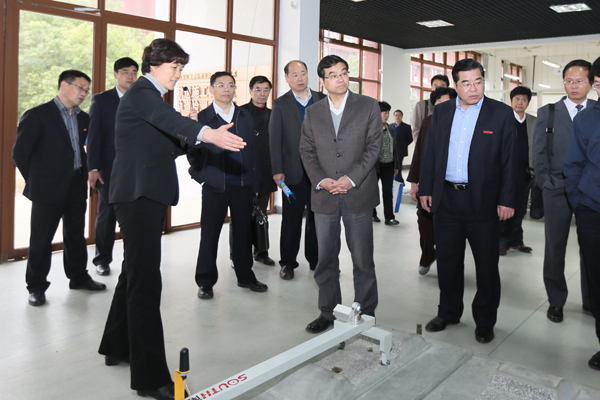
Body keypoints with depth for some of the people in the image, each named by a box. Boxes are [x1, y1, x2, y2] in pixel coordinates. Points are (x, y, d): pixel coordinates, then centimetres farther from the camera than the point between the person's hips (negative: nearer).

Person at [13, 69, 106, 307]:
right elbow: (20, 152, -6)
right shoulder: (38, 115, -7)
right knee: (41, 239, 4)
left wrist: (85, 172, 8)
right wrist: (35, 180, -2)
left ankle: (78, 277, 30)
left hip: (77, 187, 6)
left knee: (76, 236, 15)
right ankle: (36, 287, 16)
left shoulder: (83, 118, 10)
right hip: (48, 189, -5)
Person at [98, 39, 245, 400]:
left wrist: (184, 144, 3)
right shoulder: (142, 93, -11)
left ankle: (118, 347, 34)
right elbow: (169, 119, -34)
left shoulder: (151, 95, 21)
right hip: (139, 194, -11)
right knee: (146, 279, -12)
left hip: (146, 194, 11)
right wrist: (207, 133, -51)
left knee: (135, 272, 19)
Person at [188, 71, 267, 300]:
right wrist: (200, 177, -5)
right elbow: (193, 152, 5)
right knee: (209, 234, 3)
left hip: (243, 185, 3)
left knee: (243, 231, 10)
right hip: (214, 186, -3)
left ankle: (245, 276, 25)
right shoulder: (202, 118, 3)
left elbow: (253, 150, 11)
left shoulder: (245, 117, 12)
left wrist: (255, 183, 7)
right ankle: (205, 282, 14)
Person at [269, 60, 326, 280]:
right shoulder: (280, 104, 3)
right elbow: (275, 140, -1)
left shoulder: (323, 100, 7)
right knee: (291, 219, 4)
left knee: (317, 217, 11)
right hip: (294, 171, -2)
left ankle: (315, 259, 25)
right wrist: (277, 170, -8)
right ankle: (288, 262, 17)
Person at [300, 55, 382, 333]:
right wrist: (321, 180, -8)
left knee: (363, 259, 4)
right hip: (324, 196, 3)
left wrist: (351, 178, -12)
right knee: (326, 259, 9)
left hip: (358, 194, -2)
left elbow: (373, 146, -2)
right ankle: (328, 312, 23)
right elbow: (306, 151, 9)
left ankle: (366, 314, 19)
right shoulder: (313, 113, 13)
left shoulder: (368, 106, 5)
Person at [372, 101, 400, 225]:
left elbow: (394, 147, 14)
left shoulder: (389, 129, 11)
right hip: (375, 164, -4)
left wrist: (396, 165, 13)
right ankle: (372, 214, 24)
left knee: (388, 191, 1)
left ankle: (389, 217, 2)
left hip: (388, 165, 5)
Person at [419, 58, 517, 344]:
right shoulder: (442, 111, 8)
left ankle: (485, 321, 23)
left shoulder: (502, 114, -2)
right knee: (447, 261, 13)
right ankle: (448, 312, 30)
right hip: (446, 199, 3)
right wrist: (426, 189, 5)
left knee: (486, 264, 7)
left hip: (483, 200, -3)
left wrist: (506, 200, -8)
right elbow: (430, 152, 10)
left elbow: (509, 160, -4)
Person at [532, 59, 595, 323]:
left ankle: (591, 301, 25)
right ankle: (556, 301, 19)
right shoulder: (547, 113, 5)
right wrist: (546, 184, -4)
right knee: (555, 247, 5)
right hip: (557, 192, 0)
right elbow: (539, 152, 3)